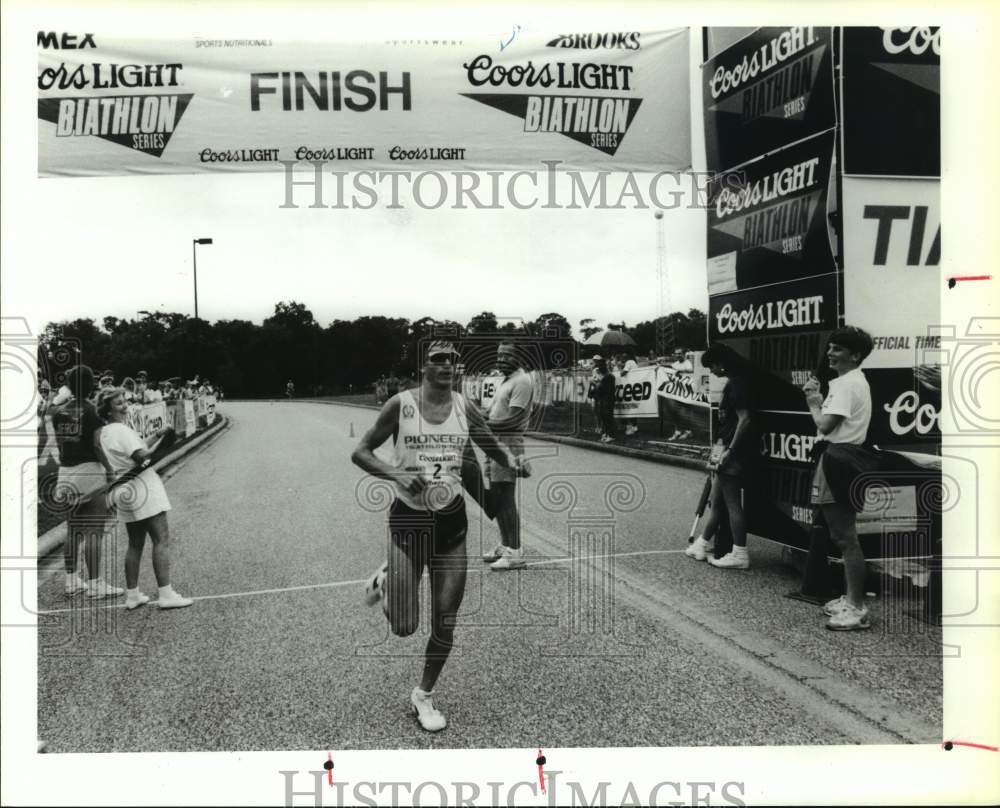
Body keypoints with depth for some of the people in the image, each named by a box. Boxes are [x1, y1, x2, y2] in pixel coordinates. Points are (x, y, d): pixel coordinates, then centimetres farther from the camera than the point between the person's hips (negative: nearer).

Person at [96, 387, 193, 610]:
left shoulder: (105, 433, 16)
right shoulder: (122, 431, -14)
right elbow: (141, 455, -24)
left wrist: (155, 435, 5)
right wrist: (162, 442, -12)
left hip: (125, 493, 10)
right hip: (143, 489, -10)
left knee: (135, 544, 15)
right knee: (161, 540, -7)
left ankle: (132, 595, 19)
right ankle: (166, 594, -9)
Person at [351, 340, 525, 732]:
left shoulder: (464, 407, 0)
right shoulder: (401, 404, -9)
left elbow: (494, 448, 10)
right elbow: (360, 452, -5)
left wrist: (511, 460, -14)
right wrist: (398, 474, -22)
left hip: (451, 521, 3)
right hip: (409, 518, -3)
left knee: (444, 624, 6)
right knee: (404, 627, 0)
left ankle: (424, 696, 30)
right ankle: (384, 581, 34)